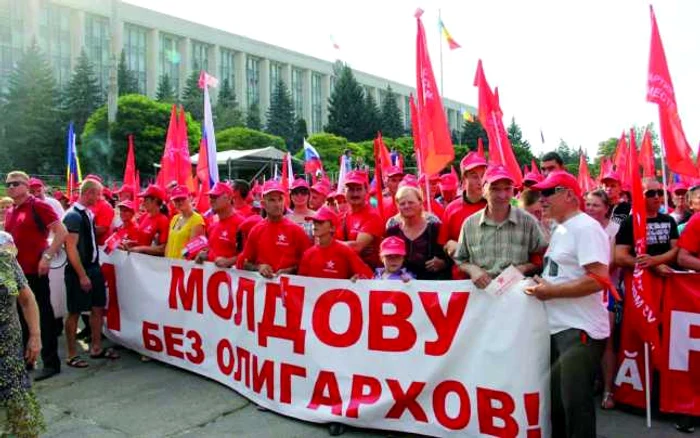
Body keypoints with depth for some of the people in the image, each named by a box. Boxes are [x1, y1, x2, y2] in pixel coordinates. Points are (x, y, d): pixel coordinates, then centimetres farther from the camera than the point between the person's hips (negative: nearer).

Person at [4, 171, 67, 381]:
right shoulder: (10, 212, 13)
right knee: (22, 316, 16)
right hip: (15, 271, 8)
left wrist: (47, 256, -19)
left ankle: (51, 362, 6)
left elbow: (62, 232, -15)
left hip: (34, 271, -8)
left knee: (43, 316, -1)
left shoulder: (38, 206, -8)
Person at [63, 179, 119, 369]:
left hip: (94, 267, 9)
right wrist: (82, 275, -20)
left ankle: (96, 348, 24)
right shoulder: (73, 216, -15)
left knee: (98, 308, 13)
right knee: (75, 312, 2)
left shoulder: (89, 213, 11)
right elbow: (71, 248, -19)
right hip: (79, 271, -8)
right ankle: (72, 355, 14)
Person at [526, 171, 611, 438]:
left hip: (580, 331, -9)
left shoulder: (586, 228, -14)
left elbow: (600, 279, -24)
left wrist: (551, 291, -19)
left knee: (575, 402, 0)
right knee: (557, 398, 19)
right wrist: (541, 284, 5)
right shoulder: (559, 230, 14)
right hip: (558, 328, 9)